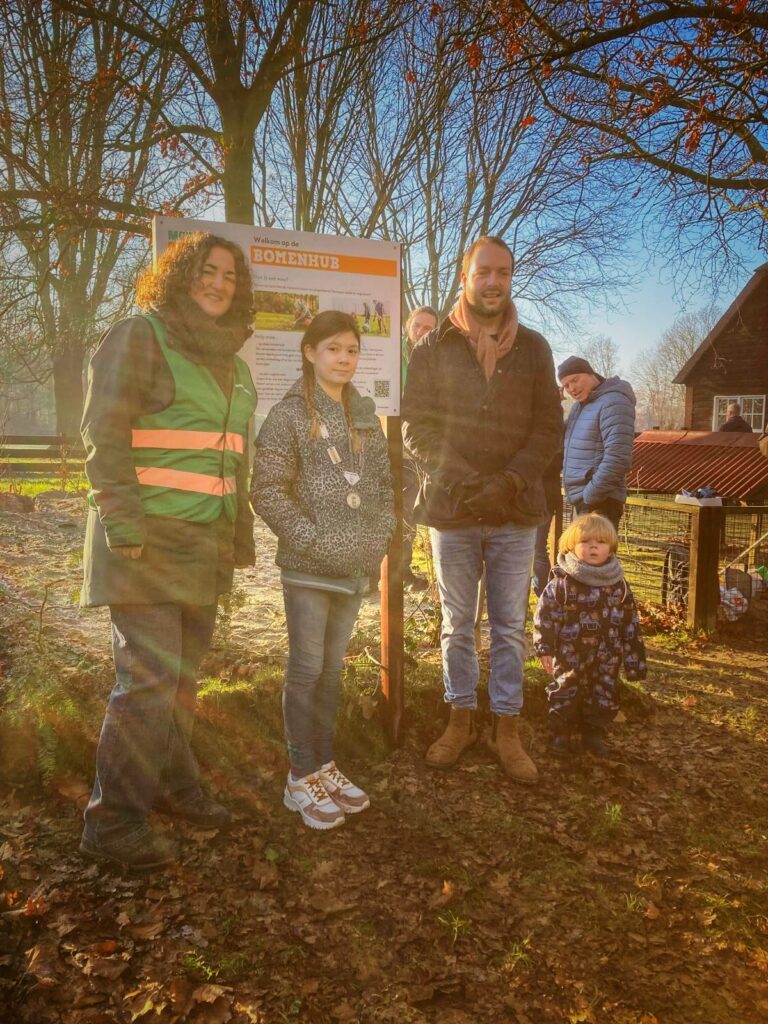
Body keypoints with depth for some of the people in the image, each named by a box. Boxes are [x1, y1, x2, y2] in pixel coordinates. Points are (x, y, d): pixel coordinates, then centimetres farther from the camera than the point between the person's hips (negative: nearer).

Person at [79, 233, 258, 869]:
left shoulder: (231, 360, 17)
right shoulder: (139, 337, -4)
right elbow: (103, 437, -12)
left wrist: (239, 532, 17)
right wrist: (125, 526, -19)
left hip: (205, 546, 7)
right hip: (149, 542, -7)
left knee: (183, 675, 14)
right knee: (149, 680, -8)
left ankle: (172, 783, 30)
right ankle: (112, 822, 7)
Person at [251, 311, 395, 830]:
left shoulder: (365, 413, 11)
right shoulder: (289, 414, -6)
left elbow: (384, 482, 14)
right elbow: (268, 493, -11)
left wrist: (380, 537, 1)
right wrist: (315, 541, -16)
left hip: (355, 567, 5)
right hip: (308, 567, -5)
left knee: (333, 667, 14)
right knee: (307, 668, 2)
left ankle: (326, 764, 27)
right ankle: (303, 777, 15)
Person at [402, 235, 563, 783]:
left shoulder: (533, 348, 7)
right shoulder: (434, 347, 4)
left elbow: (550, 426, 4)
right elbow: (416, 426, -1)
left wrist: (510, 482, -12)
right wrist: (461, 482, -14)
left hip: (516, 512, 1)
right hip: (451, 510, 0)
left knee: (510, 627, 7)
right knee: (458, 625, 11)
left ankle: (506, 729, 20)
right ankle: (461, 719, 26)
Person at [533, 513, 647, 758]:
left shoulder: (618, 584, 1)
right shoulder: (563, 582, -11)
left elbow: (630, 622, 7)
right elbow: (545, 613, -9)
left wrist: (634, 656, 8)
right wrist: (545, 648, -12)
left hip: (607, 657, 3)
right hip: (570, 656, -3)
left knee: (604, 694, 12)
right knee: (565, 691, 7)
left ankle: (595, 733, 30)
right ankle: (562, 733, 24)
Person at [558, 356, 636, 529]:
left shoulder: (613, 402, -12)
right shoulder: (579, 405, 19)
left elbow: (617, 458, -21)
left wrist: (590, 496, -19)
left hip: (598, 501, -9)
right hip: (582, 499, 9)